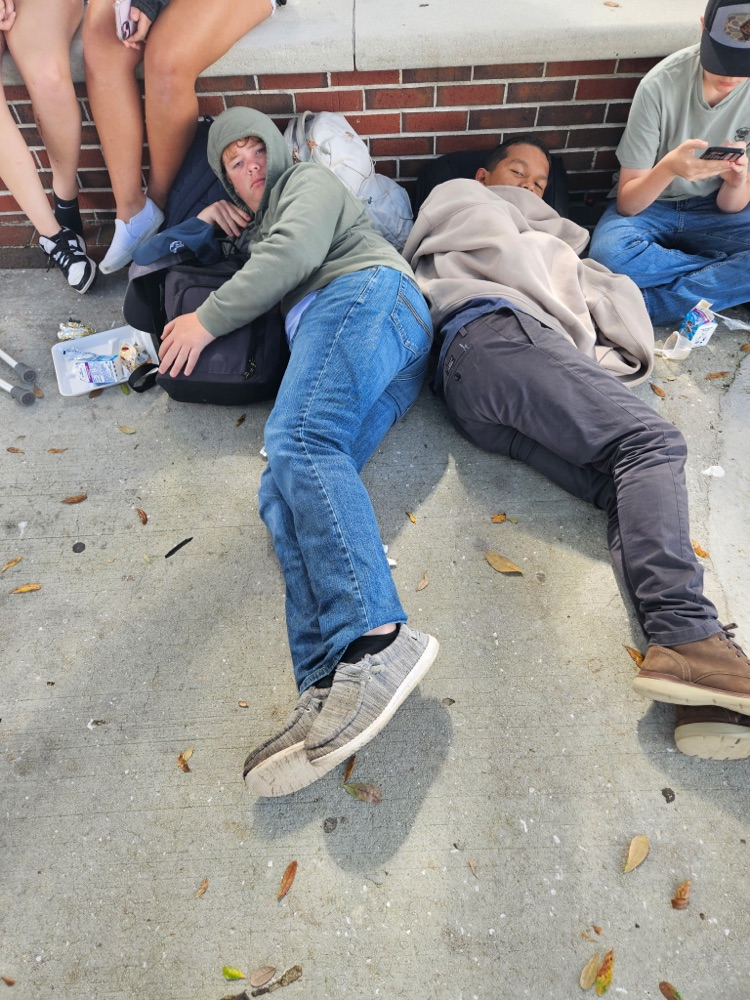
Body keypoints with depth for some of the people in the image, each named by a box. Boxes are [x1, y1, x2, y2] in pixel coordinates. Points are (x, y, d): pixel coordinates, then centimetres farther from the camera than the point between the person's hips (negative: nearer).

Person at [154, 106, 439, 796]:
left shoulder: (310, 181, 25)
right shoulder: (251, 231, 47)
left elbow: (296, 253, 1)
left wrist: (207, 321, 2)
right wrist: (206, 220, 33)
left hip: (365, 292, -6)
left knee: (297, 441, -36)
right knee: (285, 494, -23)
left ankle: (375, 642, -52)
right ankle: (331, 686, -43)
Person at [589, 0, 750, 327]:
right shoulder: (662, 84, -19)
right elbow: (627, 202, -18)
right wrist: (670, 167, -37)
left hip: (713, 212, 2)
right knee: (609, 253, -38)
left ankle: (645, 304, -22)